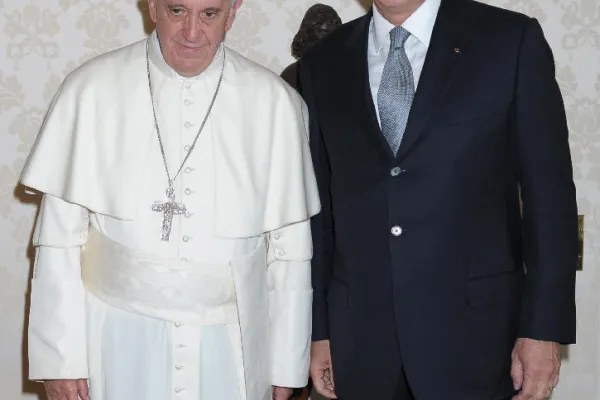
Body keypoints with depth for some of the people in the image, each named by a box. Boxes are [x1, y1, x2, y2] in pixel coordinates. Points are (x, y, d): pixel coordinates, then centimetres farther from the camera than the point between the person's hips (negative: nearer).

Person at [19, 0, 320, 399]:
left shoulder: (276, 103, -6)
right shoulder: (90, 90, -7)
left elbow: (291, 246, 0)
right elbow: (59, 235, -2)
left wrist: (285, 367, 4)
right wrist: (60, 359, -1)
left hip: (230, 345, 1)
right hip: (119, 342, 0)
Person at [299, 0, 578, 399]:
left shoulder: (513, 40, -4)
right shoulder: (323, 64, 6)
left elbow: (549, 193, -4)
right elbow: (321, 205, 8)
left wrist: (544, 328, -8)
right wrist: (320, 328, 8)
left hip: (474, 332, -3)